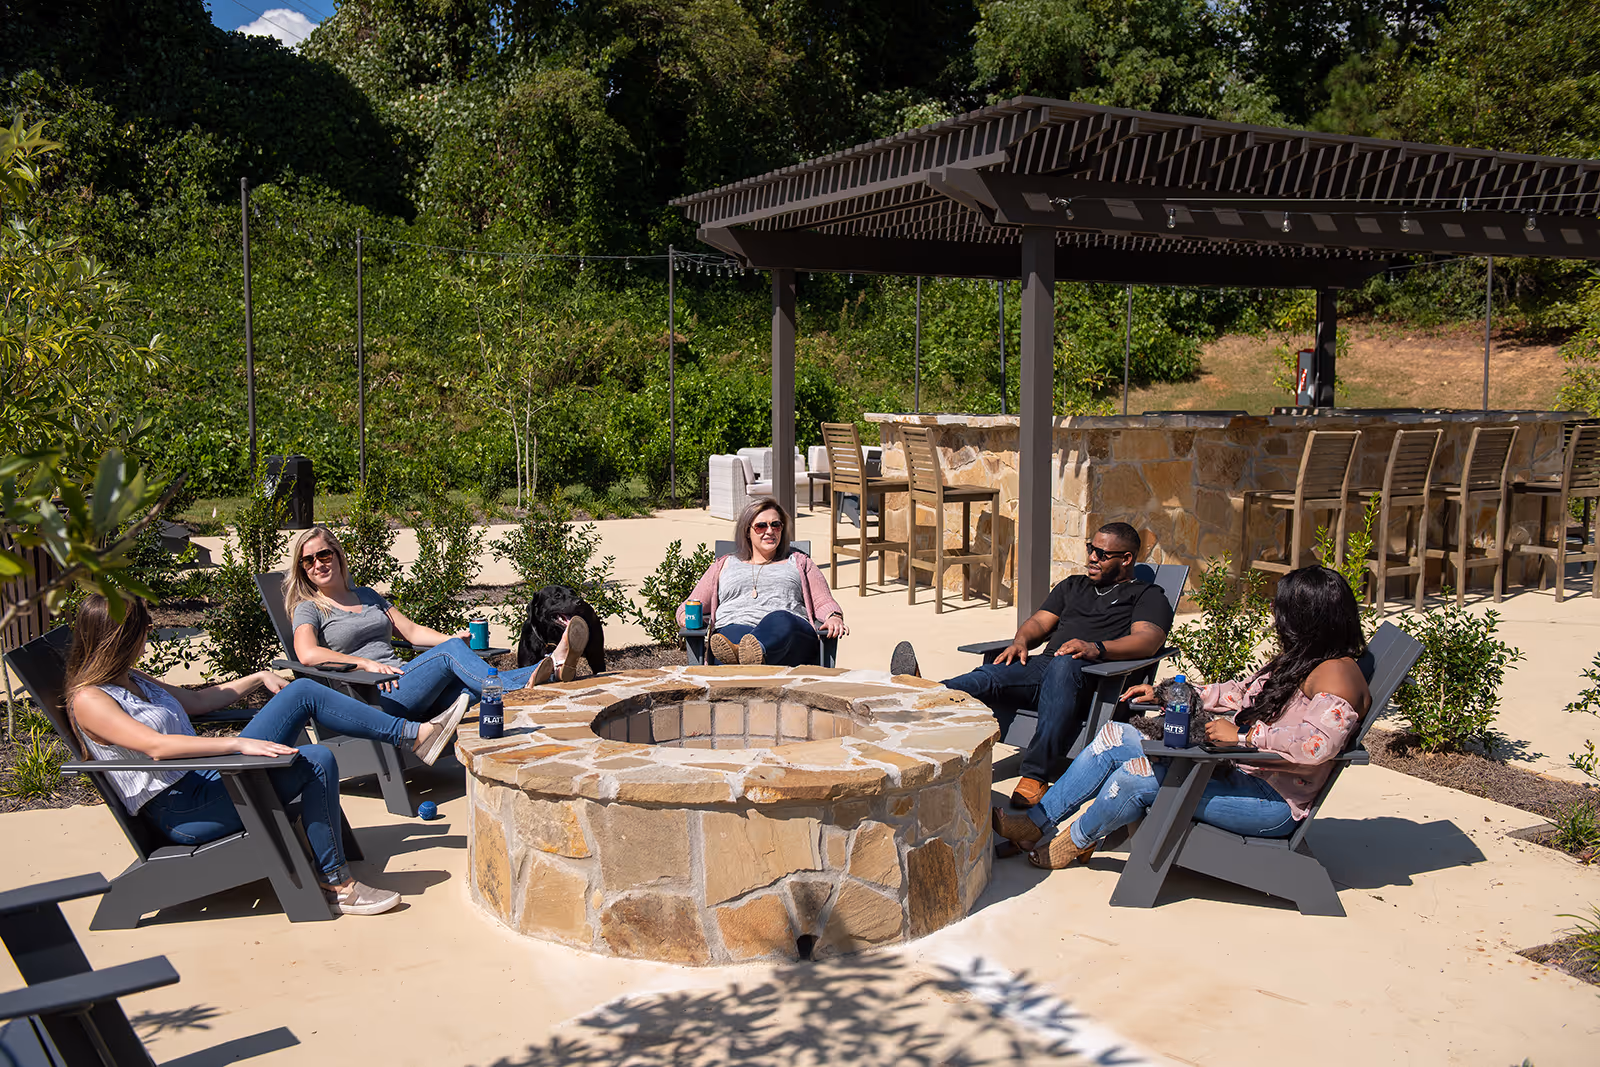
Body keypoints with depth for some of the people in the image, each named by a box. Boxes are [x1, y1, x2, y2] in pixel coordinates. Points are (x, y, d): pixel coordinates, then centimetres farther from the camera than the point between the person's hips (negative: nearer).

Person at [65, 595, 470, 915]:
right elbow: (156, 746, -24)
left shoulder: (133, 680, 18)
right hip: (182, 815, -8)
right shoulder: (88, 699, -10)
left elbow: (197, 701, 31)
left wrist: (259, 678, 25)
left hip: (209, 784, 9)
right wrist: (239, 743, -32)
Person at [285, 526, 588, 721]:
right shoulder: (308, 609, 7)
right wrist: (366, 663, -21)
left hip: (405, 680, 5)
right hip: (373, 697, -5)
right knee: (449, 652, -28)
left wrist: (454, 638, 2)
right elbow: (307, 654, -13)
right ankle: (519, 688, -42)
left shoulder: (366, 595, 26)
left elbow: (411, 631, 20)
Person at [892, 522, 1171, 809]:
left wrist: (1096, 648, -22)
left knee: (1063, 665, -40)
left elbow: (1148, 640, -5)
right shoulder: (1073, 585, 33)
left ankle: (1035, 775, -45)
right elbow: (1040, 622, 26)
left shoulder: (1147, 597, 15)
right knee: (989, 677, -26)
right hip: (1042, 667, 5)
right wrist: (1021, 640, 1)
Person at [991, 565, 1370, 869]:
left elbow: (1319, 743, -33)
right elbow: (1246, 691, 24)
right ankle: (1035, 823, 1)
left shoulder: (1335, 673, -17)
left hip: (1271, 804, -11)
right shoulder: (1296, 662, 16)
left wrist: (1243, 736, -25)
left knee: (1136, 778, -24)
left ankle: (1074, 842, 4)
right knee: (1115, 738, 0)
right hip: (1238, 772, 11)